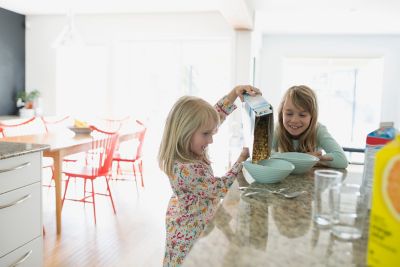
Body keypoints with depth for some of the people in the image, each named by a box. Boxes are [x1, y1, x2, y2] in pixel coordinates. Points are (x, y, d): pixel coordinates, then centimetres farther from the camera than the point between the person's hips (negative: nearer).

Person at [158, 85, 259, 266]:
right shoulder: (187, 170, -34)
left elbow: (216, 113, -1)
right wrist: (241, 161, -14)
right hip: (191, 232, -8)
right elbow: (221, 189, -21)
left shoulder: (189, 147, -9)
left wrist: (235, 91, -9)